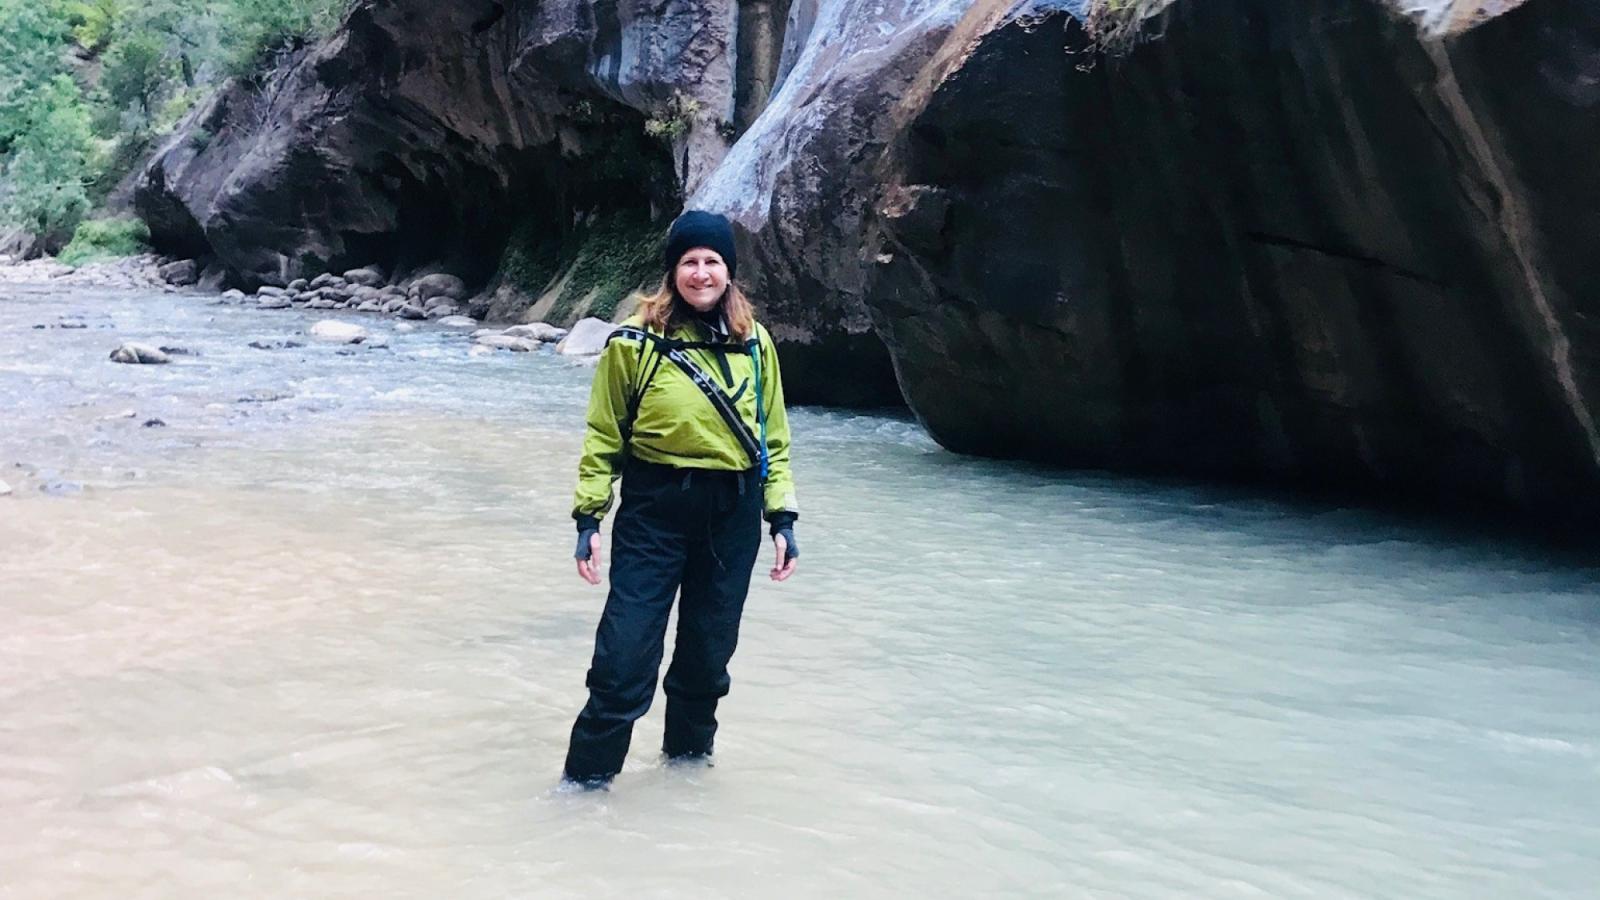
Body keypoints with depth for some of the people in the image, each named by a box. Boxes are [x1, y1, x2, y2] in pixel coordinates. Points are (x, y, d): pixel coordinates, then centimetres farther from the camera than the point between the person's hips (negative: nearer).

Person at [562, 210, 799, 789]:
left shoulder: (753, 344, 4)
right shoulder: (636, 340, -7)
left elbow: (773, 438, 10)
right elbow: (603, 436, -2)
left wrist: (782, 518, 6)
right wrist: (589, 517, -5)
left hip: (733, 517, 4)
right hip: (654, 511, -3)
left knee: (708, 654, 14)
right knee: (625, 655, -6)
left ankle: (689, 755, 35)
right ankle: (586, 776, 10)